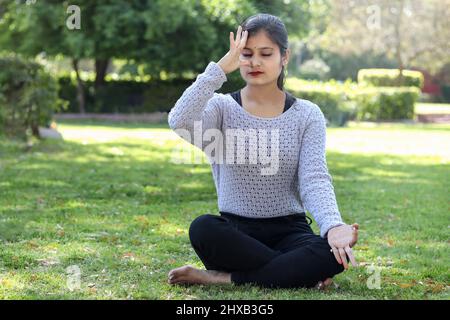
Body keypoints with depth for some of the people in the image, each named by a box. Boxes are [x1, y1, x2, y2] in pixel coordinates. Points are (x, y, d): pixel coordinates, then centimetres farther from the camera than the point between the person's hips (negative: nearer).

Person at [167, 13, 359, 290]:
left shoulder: (307, 115, 3)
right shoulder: (222, 107, 2)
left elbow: (315, 179, -11)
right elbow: (181, 123, -21)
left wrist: (333, 225, -31)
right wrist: (220, 68, -20)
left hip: (288, 231, 0)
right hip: (236, 231, 0)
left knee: (334, 253, -32)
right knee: (203, 229, -35)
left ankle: (223, 278, -23)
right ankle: (298, 273, -22)